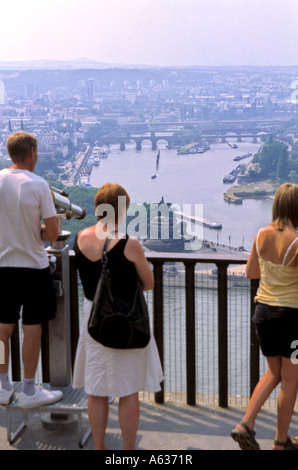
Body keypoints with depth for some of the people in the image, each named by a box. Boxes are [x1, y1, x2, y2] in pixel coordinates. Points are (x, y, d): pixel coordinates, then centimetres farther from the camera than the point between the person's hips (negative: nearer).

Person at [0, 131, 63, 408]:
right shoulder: (38, 185, -14)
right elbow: (52, 234, -13)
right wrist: (35, 232, 6)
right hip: (33, 266, -4)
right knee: (32, 329, 5)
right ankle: (29, 391, 14)